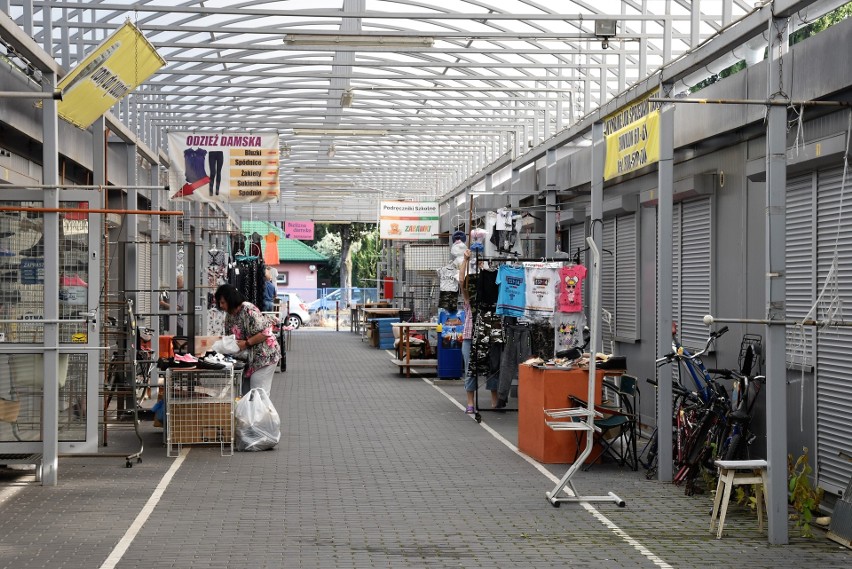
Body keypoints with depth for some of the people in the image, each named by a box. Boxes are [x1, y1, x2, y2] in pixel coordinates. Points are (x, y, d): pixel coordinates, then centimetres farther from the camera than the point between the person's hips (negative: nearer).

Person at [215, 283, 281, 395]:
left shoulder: (249, 310, -19)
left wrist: (246, 343, -23)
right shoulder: (229, 314, 8)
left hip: (263, 356, -9)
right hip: (248, 358, 9)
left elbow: (265, 333, -21)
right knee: (245, 393, 8)